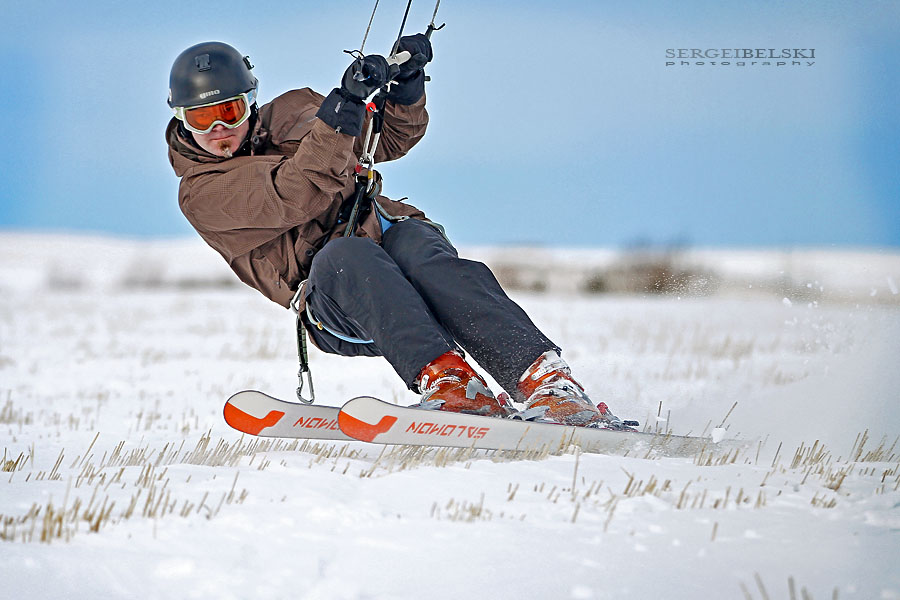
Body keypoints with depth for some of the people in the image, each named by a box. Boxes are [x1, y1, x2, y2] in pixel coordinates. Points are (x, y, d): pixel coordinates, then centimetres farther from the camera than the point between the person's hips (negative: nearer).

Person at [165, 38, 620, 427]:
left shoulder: (290, 112, 21)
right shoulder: (201, 193, 5)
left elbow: (394, 137, 26)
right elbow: (297, 196, -12)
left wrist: (406, 87, 5)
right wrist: (343, 106, -21)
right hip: (334, 299, -3)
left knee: (418, 249, -32)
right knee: (346, 255, -36)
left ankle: (547, 383, -48)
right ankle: (443, 379, -53)